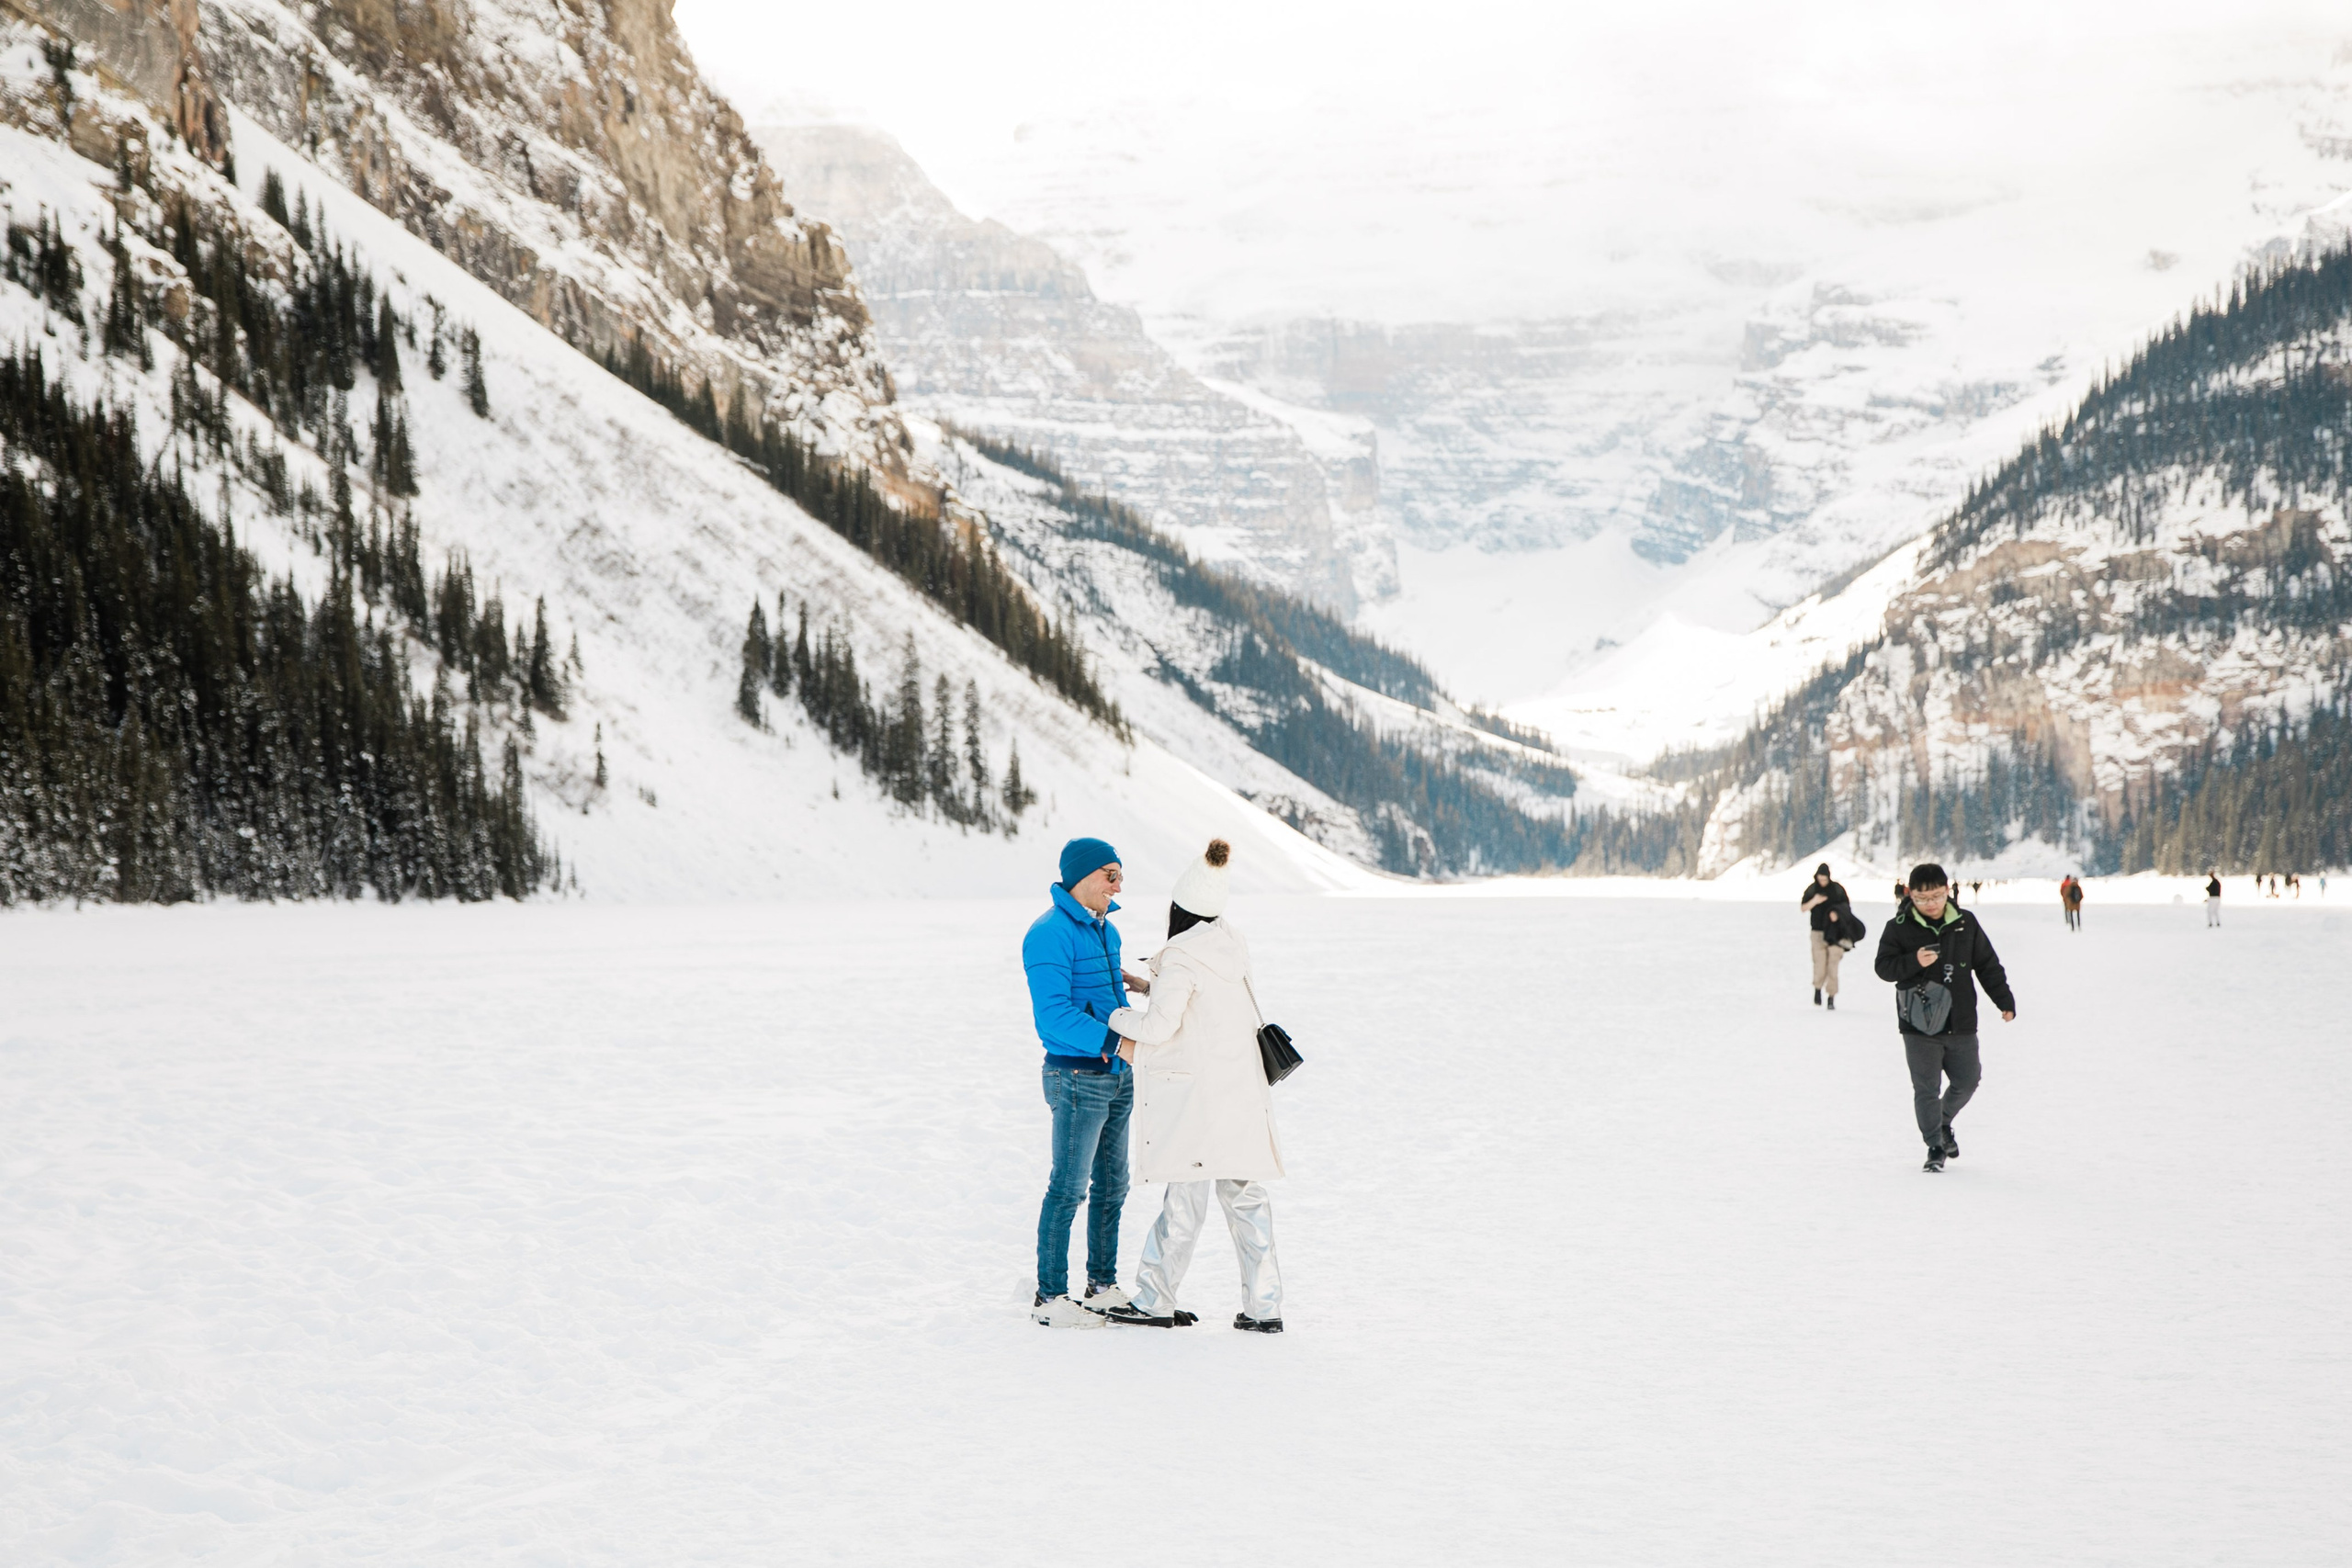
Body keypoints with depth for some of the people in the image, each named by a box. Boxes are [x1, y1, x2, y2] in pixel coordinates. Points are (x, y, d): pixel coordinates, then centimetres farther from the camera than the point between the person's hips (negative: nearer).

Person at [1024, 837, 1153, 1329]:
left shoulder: (1105, 930, 13)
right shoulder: (1050, 933, -16)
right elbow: (1054, 1014, -24)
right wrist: (1114, 1041, -28)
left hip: (1116, 1075, 9)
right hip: (1078, 1077, -9)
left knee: (1111, 1186, 13)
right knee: (1069, 1188, -5)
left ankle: (1104, 1287, 22)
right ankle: (1049, 1297, 3)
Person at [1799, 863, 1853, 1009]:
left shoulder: (1837, 889, 2)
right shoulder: (1812, 889, 4)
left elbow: (1847, 906, 9)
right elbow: (1803, 908, 5)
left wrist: (1837, 912, -11)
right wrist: (1814, 901, -14)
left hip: (1834, 932, 0)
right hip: (1818, 932, 0)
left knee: (1833, 965, -4)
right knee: (1820, 963, -9)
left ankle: (1831, 998, 1)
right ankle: (1818, 989, 19)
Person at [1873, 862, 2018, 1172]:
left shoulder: (1965, 924, 2)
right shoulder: (1899, 927, -5)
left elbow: (1988, 965, 10)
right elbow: (1883, 967, -7)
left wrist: (2005, 1001, 10)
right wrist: (1914, 962, -23)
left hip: (1961, 1024, 3)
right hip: (1919, 1025, -3)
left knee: (1967, 1080, 11)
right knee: (1926, 1089, -2)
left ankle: (1944, 1123, 38)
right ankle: (1935, 1146, 11)